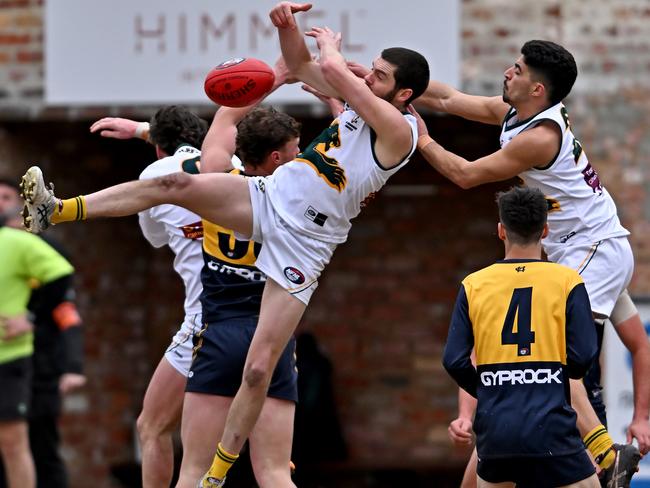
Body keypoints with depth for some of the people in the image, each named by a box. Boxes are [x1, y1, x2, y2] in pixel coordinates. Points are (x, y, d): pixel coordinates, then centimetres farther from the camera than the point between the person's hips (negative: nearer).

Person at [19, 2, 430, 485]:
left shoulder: (399, 129, -18)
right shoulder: (365, 97, 7)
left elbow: (334, 70, -27)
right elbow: (301, 67, 17)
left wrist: (330, 42, -3)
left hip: (303, 244, -7)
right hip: (270, 195, 7)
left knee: (259, 370, -10)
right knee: (175, 184, -17)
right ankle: (57, 210, -17)